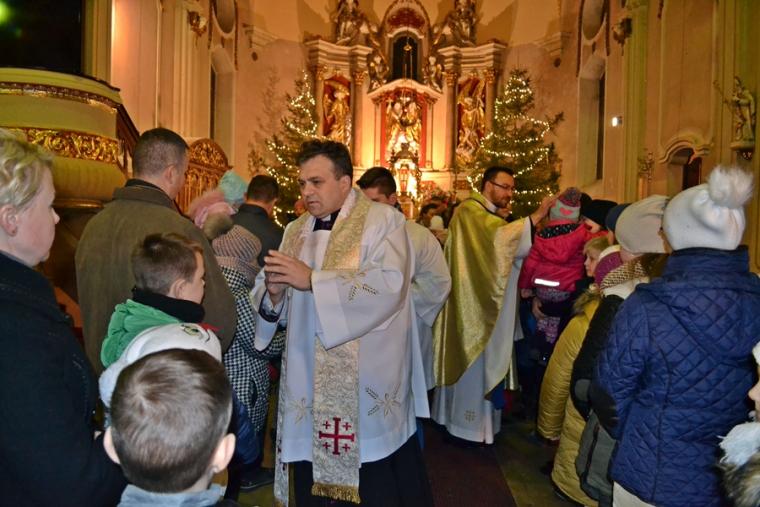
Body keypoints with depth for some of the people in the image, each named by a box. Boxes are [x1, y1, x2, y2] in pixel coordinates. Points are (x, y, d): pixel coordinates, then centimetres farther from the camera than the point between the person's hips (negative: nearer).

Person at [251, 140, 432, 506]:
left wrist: (312, 279, -22)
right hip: (309, 389, 5)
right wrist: (273, 293, -13)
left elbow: (389, 283, -23)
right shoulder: (296, 232, 12)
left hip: (369, 389, -5)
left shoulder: (382, 221, -5)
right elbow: (276, 309, 10)